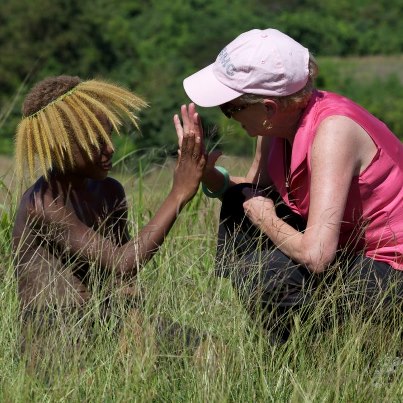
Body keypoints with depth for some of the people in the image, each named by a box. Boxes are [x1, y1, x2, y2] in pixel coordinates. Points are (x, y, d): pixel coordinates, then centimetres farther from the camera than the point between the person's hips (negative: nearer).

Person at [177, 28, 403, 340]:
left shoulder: (332, 130, -30)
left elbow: (315, 256, -36)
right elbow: (254, 190, 11)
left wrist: (263, 216, -17)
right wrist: (208, 173, -9)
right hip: (344, 244, 9)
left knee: (265, 274, -28)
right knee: (239, 200, 8)